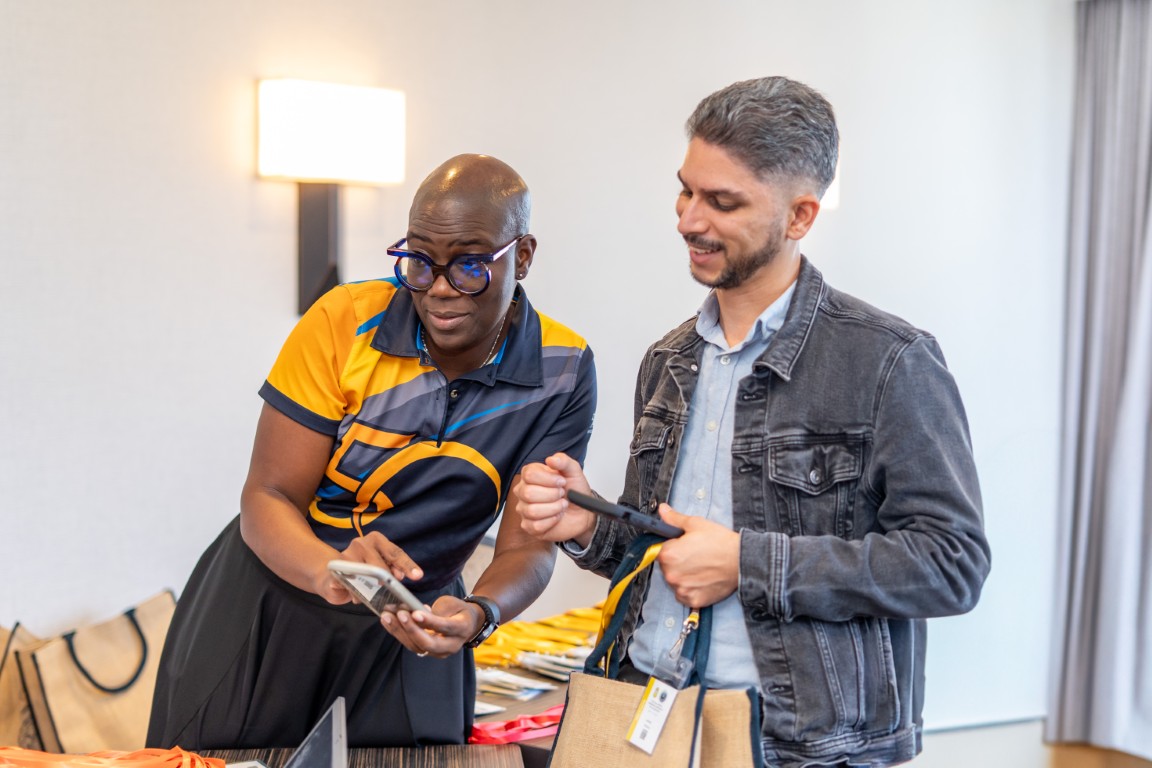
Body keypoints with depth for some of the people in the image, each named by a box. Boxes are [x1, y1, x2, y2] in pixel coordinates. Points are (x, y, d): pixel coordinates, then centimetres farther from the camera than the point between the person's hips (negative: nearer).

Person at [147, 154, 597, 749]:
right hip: (268, 605, 0)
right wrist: (330, 570, -38)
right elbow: (266, 498, -16)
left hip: (409, 634, 1)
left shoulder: (562, 371, -13)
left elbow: (526, 546, -14)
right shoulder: (345, 322, -17)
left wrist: (476, 615, -37)